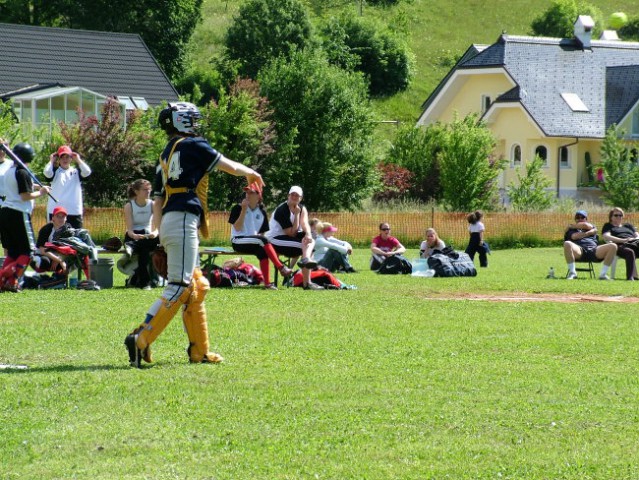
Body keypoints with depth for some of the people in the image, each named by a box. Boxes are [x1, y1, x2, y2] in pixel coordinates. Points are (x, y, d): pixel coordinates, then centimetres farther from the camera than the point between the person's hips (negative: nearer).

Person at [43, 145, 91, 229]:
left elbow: (87, 172, -8)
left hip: (75, 212, 2)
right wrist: (51, 160, -1)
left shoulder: (76, 172, 11)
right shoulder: (55, 172, 6)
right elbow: (47, 172, -16)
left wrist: (78, 160, 1)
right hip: (56, 211, -2)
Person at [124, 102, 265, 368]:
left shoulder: (166, 156, 21)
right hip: (183, 221, -9)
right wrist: (251, 173, 25)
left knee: (196, 287, 14)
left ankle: (199, 351, 15)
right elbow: (230, 167, 5)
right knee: (178, 288, -14)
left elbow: (157, 202, 19)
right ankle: (141, 339, -23)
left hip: (168, 223, 9)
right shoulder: (192, 146, -2)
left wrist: (163, 237, 19)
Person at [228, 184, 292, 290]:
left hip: (255, 243, 4)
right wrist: (244, 210, -15)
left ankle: (267, 283, -35)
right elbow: (237, 228, -12)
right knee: (262, 240, -31)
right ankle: (281, 267, -35)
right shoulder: (238, 208, -1)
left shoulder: (261, 212, 10)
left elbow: (262, 233, 15)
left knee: (262, 251, -31)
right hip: (238, 241, -4)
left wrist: (259, 235, -8)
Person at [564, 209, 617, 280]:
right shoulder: (571, 230, 26)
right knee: (567, 244, -37)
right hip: (580, 251, -3)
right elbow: (574, 236, 3)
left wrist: (572, 226, 21)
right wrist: (588, 233, 7)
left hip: (593, 251, 3)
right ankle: (572, 272, -26)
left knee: (613, 246, -20)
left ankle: (603, 274, -19)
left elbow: (586, 225, 9)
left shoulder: (592, 227, 33)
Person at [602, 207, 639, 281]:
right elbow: (606, 237, 3)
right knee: (630, 252, -41)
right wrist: (623, 240, -8)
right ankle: (631, 276, -53)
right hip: (622, 246, -4)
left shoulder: (628, 225, 37)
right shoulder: (608, 226, 23)